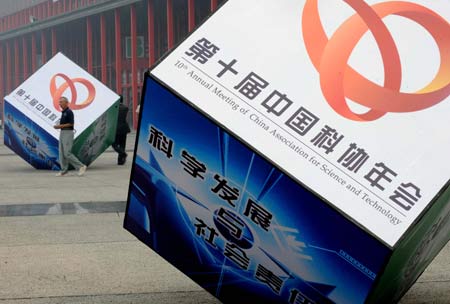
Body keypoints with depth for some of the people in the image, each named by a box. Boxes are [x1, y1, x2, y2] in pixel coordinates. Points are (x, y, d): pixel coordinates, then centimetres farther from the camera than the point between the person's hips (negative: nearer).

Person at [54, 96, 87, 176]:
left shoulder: (69, 112, -13)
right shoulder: (63, 112, 16)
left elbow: (71, 124, -18)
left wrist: (60, 126, -18)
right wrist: (58, 126, 10)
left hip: (68, 133, -10)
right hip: (62, 133, 10)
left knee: (67, 153, -13)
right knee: (62, 153, 6)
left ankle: (81, 166, -6)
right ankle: (64, 170, 9)